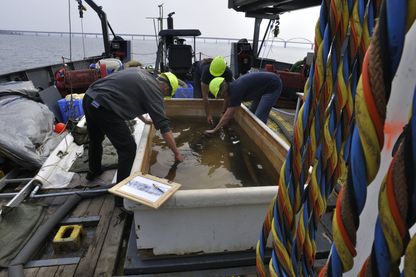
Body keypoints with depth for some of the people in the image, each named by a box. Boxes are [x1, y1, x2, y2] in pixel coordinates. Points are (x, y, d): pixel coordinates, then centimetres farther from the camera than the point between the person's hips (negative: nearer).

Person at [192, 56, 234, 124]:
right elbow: (205, 96, -43)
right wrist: (208, 115, -44)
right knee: (199, 97, -13)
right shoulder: (206, 70, -45)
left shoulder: (228, 73, -38)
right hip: (199, 72, -2)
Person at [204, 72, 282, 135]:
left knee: (259, 118, -12)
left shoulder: (236, 90, -26)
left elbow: (228, 115, -23)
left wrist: (214, 130, -16)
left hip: (273, 86, -10)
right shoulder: (233, 87, 1)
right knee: (252, 112, 13)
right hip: (264, 87, 10)